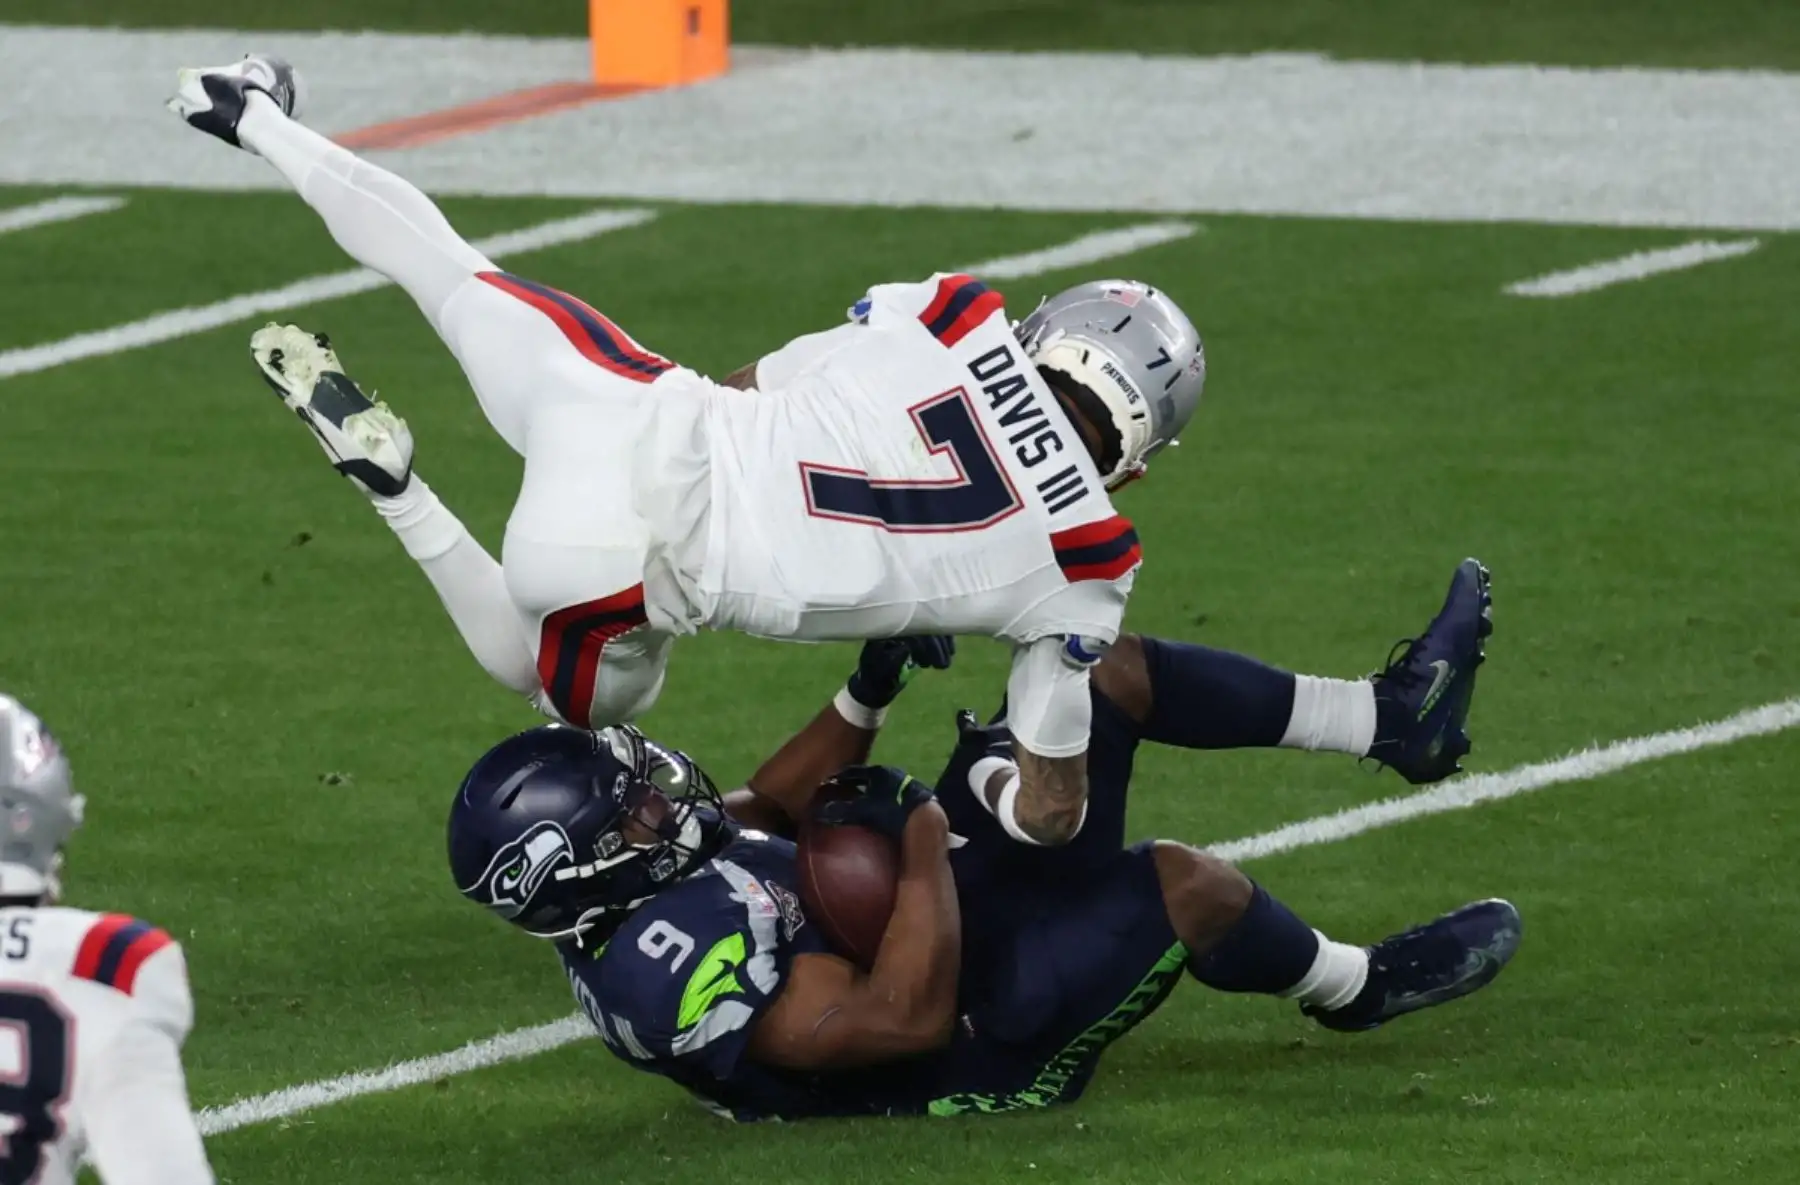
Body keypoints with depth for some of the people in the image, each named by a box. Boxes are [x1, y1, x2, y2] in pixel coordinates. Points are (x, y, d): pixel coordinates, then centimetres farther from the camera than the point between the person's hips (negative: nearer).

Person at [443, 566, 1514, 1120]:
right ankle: (1356, 985, 6)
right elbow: (907, 1016, -36)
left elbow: (766, 810, 16)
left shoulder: (618, 901, -3)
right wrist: (926, 825, -31)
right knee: (1184, 883, -28)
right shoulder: (678, 960, -35)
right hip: (989, 1032, -10)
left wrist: (866, 696, 4)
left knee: (1110, 675, 5)